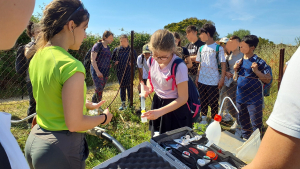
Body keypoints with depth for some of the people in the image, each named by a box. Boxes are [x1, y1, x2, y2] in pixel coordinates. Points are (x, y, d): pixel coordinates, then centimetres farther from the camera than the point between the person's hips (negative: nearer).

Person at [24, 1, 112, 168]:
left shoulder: (38, 57, 1)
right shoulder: (71, 66, -25)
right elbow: (74, 124, -22)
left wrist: (85, 105, 14)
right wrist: (103, 117, -6)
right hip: (61, 148, -8)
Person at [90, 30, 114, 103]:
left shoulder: (108, 48, 15)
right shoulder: (98, 45, -6)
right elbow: (92, 59, -12)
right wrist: (97, 72, -19)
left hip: (105, 72, 7)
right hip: (97, 71, -7)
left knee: (100, 90, 8)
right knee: (99, 89, -16)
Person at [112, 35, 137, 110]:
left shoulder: (131, 50, 0)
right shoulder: (117, 50, 6)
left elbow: (135, 59, 11)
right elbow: (112, 58, 19)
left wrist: (132, 63, -7)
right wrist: (115, 62, 0)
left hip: (129, 71, -2)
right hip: (120, 71, 2)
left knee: (129, 86, -1)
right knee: (122, 87, 8)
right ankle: (123, 104, 17)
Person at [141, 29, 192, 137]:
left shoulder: (179, 67, -28)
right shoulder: (152, 61, -10)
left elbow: (183, 98, -23)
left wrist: (160, 112, -30)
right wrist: (148, 88, -10)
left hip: (175, 107, -5)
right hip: (157, 103, 6)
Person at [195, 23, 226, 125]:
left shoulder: (218, 48, -7)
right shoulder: (201, 48, 8)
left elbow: (223, 64, -7)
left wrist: (222, 79, -13)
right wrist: (197, 76, 7)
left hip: (213, 81, -5)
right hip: (201, 81, 5)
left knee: (213, 103, 4)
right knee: (203, 101, 14)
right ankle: (203, 119, 29)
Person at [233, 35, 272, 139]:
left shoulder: (259, 62, -12)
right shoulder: (239, 61, 6)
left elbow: (268, 80, -13)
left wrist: (256, 71, -25)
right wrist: (235, 69, -3)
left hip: (254, 99, -6)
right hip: (240, 97, 7)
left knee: (256, 125, 4)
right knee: (243, 123, 21)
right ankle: (245, 139, 39)